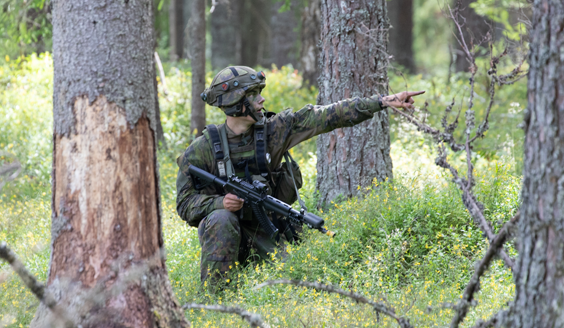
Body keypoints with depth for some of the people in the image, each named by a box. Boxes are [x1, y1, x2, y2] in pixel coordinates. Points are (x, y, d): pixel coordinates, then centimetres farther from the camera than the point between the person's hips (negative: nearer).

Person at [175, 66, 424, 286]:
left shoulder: (272, 130, -5)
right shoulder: (201, 150, -11)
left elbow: (328, 117, -9)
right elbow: (186, 204, -8)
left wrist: (383, 102, -15)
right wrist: (220, 203, -29)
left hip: (265, 233, 3)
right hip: (222, 233, -3)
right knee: (221, 219, -35)